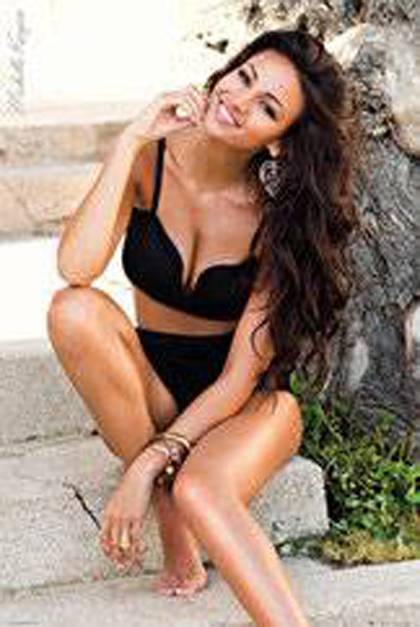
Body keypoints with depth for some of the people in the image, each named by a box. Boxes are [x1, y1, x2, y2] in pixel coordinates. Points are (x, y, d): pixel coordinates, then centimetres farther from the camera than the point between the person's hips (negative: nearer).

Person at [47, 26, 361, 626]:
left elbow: (240, 377, -18)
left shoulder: (277, 215, -17)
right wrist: (133, 137, -28)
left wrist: (146, 466, -27)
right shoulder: (152, 160, -10)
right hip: (151, 390, 4)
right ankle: (174, 538, -20)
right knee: (75, 310, -29)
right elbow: (76, 267, -27)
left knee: (200, 491, -38)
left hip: (248, 403, -3)